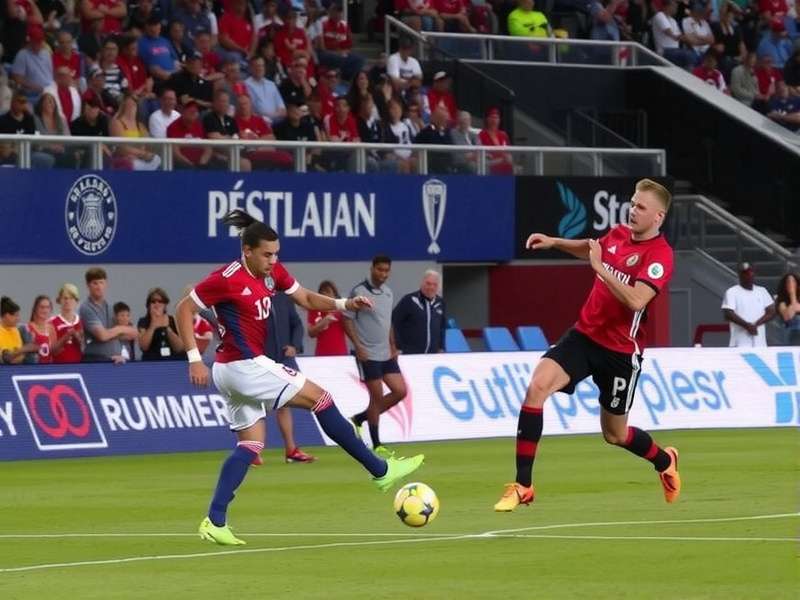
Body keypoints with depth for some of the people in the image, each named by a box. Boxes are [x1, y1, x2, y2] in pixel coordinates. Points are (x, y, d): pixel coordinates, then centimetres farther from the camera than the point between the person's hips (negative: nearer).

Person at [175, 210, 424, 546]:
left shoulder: (273, 272, 5)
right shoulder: (227, 279, -18)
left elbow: (306, 299, 15)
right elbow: (184, 310, -14)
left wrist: (344, 304, -2)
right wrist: (195, 360, -18)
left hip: (234, 372, 9)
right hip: (244, 367, -9)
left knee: (250, 445, 8)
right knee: (320, 398, -4)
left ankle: (214, 522, 3)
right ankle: (380, 471, 2)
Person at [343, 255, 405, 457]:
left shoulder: (388, 293, 11)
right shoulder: (359, 292, -10)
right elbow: (347, 320, -9)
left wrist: (393, 346, 13)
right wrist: (358, 346, -17)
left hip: (386, 355, 7)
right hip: (368, 355, -7)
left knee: (399, 391, 1)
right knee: (377, 396, -6)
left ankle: (359, 418, 15)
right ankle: (376, 445, 4)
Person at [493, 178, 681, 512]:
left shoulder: (660, 255, -17)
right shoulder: (619, 235, 3)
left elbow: (636, 300, -32)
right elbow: (590, 249, 29)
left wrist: (601, 268, -30)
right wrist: (554, 242, 15)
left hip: (620, 350, -5)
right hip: (584, 334, 5)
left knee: (615, 435, 10)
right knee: (537, 385, -21)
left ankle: (665, 461, 46)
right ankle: (522, 486, -18)